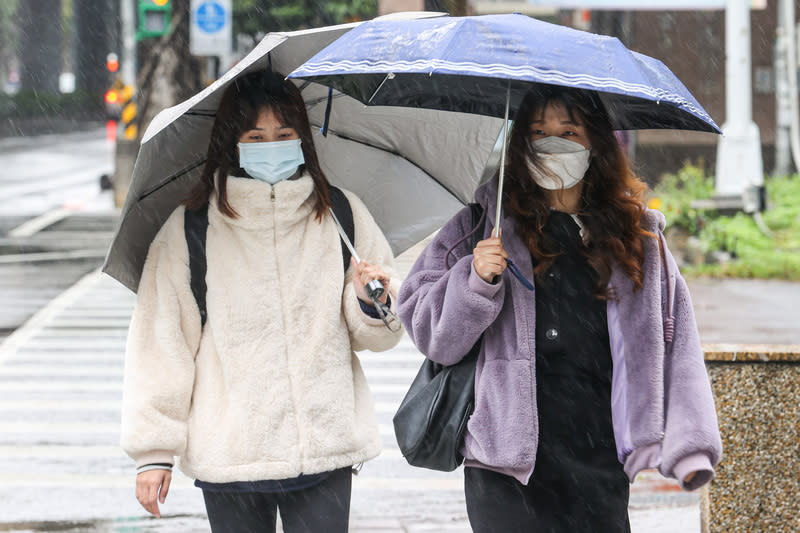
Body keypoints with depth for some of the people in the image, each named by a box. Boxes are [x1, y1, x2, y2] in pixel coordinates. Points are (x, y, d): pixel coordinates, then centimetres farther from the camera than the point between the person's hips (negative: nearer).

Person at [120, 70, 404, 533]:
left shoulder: (342, 215, 6)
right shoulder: (189, 230, 0)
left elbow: (376, 337, 13)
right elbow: (159, 342, 2)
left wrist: (372, 305, -10)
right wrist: (153, 450, 0)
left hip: (326, 450, 1)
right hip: (227, 455, -1)